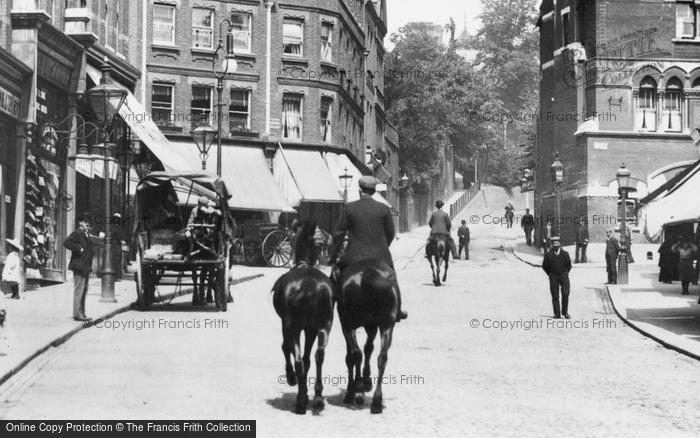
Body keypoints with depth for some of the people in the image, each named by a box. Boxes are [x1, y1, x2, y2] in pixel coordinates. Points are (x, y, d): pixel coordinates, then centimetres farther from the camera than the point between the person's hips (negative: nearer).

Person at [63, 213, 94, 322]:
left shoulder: (86, 234, 19)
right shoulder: (76, 233, -10)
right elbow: (66, 242, -24)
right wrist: (79, 249, -22)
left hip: (86, 267, 10)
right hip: (79, 266, -10)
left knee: (84, 291, 13)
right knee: (78, 290, -8)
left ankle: (82, 313, 19)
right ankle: (77, 314, -7)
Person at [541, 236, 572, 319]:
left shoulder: (565, 254, 0)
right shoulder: (548, 255, -1)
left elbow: (569, 265, 10)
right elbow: (544, 266, 8)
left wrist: (565, 273, 10)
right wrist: (550, 274, 7)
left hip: (563, 275, 0)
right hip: (553, 277, 0)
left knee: (565, 294, -8)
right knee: (555, 296, 0)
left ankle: (565, 312, 5)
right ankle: (557, 314, 6)